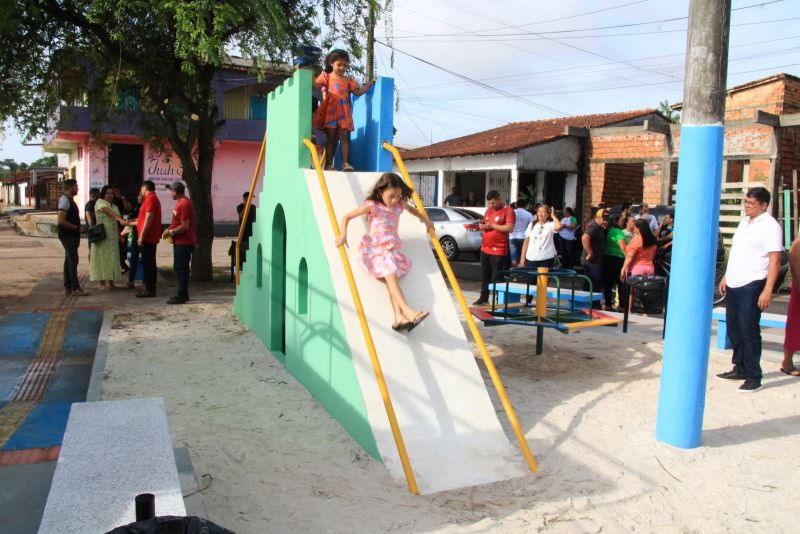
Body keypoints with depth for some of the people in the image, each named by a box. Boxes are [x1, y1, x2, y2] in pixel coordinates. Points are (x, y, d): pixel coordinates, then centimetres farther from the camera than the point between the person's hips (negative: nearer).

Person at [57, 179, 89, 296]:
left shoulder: (69, 200, 15)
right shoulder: (65, 200, -15)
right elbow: (61, 220, -23)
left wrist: (79, 228, 12)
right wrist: (77, 228, -19)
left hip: (71, 235, 10)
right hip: (68, 235, -10)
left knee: (69, 260, 12)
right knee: (73, 260, -9)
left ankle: (67, 287, 18)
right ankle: (75, 288, -8)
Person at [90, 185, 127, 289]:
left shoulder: (115, 206, 17)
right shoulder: (100, 202, -4)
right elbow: (109, 211, -24)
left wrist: (119, 235, 9)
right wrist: (120, 219, -39)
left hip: (113, 236, 6)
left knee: (113, 257, 5)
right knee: (102, 257, -5)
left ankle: (111, 281, 11)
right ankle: (102, 283, -2)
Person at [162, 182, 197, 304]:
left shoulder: (184, 204, -18)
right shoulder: (180, 202, 15)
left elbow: (185, 226, -22)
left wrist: (171, 232, -13)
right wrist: (169, 229, 9)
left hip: (184, 242, -11)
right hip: (180, 241, 11)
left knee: (182, 268, -6)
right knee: (178, 268, 16)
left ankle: (182, 296, -2)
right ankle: (183, 294, 24)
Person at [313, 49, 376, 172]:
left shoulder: (348, 80, 17)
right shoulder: (326, 76, 8)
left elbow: (358, 92, 19)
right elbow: (315, 85, -1)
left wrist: (371, 83, 15)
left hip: (343, 112, 3)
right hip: (330, 111, -3)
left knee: (344, 136, -3)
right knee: (330, 137, -1)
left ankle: (345, 163, -6)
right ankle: (329, 164, 0)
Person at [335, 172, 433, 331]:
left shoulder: (399, 205, 11)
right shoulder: (372, 206, -5)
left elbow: (411, 209, 36)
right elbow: (347, 217, -5)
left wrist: (426, 220, 40)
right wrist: (343, 235, -19)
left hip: (391, 249, 5)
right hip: (375, 248, -5)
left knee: (391, 277, -21)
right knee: (390, 274, -28)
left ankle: (399, 317, -35)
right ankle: (407, 310, -40)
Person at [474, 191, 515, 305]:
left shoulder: (508, 211, -8)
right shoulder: (489, 210, 15)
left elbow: (510, 228, -19)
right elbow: (483, 223, 27)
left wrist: (492, 225, -16)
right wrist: (482, 226, 2)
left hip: (499, 251, -7)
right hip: (485, 249, 8)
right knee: (484, 275, 14)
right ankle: (483, 297, 24)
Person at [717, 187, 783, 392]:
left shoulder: (770, 226, -10)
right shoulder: (744, 222, 15)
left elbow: (774, 260, -15)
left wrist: (768, 290, -21)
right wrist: (726, 277, 19)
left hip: (752, 286, -8)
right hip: (734, 284, 8)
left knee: (749, 331, -4)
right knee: (734, 328, 14)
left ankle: (754, 377, 5)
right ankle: (740, 368, 27)